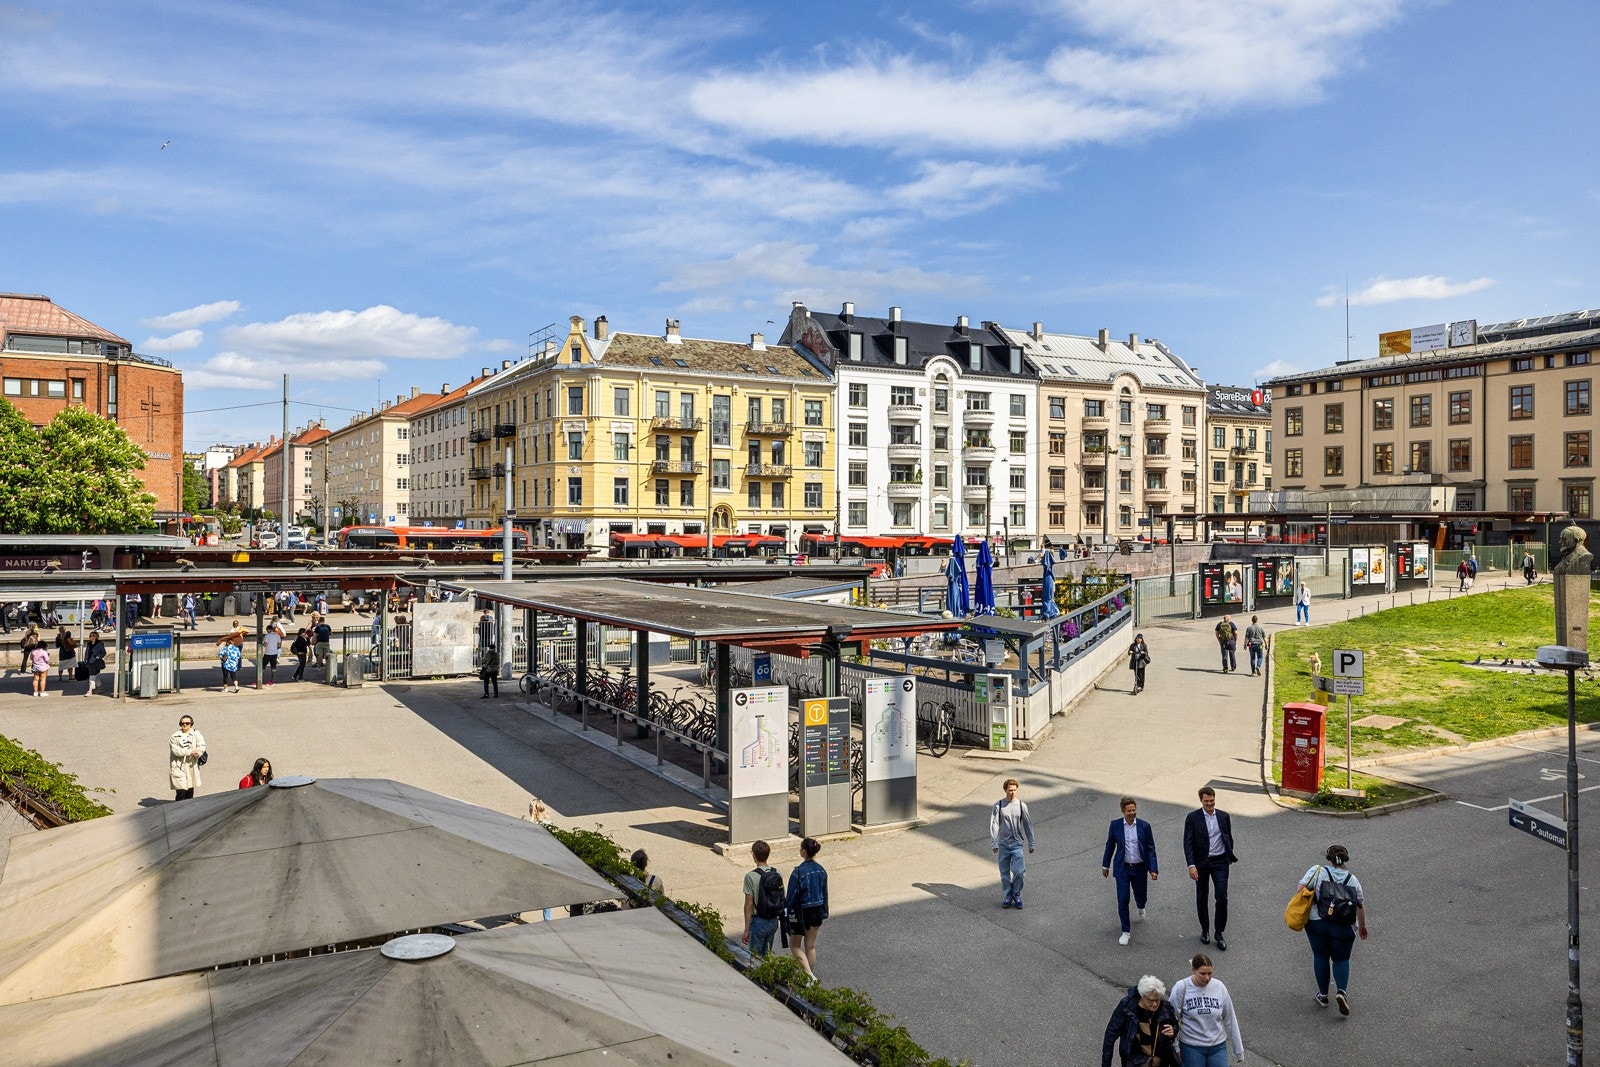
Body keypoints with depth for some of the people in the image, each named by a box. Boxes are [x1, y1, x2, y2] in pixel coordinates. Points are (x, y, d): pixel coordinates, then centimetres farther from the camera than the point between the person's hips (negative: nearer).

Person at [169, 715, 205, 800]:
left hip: (192, 766, 2)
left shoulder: (196, 734, 8)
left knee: (190, 791, 11)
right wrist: (190, 752, -19)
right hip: (179, 767, -2)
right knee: (181, 791, -10)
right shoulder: (174, 737, 4)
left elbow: (202, 745, -3)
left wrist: (198, 752, -25)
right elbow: (175, 750, -8)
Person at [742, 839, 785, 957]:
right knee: (767, 955, 19)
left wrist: (746, 930, -10)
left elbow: (749, 904, -16)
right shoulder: (777, 874, 0)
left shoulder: (751, 876, -17)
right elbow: (782, 899, 7)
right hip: (774, 921, 6)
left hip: (759, 921, -5)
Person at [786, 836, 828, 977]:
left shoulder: (798, 872, -23)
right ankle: (812, 975, 28)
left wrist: (785, 914, -6)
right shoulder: (821, 870, -3)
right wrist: (824, 913, 18)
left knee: (795, 946, 11)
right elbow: (824, 893, 7)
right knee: (810, 946, 19)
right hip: (817, 911, 6)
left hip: (801, 912, -6)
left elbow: (791, 896, -17)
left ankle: (809, 975, -3)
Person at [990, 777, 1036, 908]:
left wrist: (1031, 844, 7)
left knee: (1018, 872, -8)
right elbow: (994, 825, -6)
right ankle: (1007, 896, 22)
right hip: (1003, 844, 0)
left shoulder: (1021, 806, 0)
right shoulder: (998, 805, -4)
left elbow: (1027, 825, 7)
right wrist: (994, 843, -13)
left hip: (1017, 844, 0)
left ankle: (1017, 895, 13)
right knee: (1005, 873, 6)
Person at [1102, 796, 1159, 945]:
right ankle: (1126, 932, 9)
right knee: (1123, 900, -5)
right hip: (1122, 868, -1)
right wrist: (1105, 865, 10)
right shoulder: (1115, 824, -7)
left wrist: (1154, 869, -11)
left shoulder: (1144, 826, -9)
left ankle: (1140, 908, 52)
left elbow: (1151, 848, -4)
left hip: (1140, 868, 1)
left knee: (1141, 897, 14)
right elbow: (1110, 845, 5)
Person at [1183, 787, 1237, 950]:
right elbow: (1188, 843, -12)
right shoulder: (1192, 817, -8)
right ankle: (1205, 930, 28)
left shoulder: (1224, 816, 1)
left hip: (1220, 862, 1)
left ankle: (1219, 933, 7)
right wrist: (1191, 865, -20)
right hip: (1201, 862, -1)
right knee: (1202, 898, 10)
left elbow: (1229, 839, 13)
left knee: (1222, 897, -7)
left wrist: (1230, 857, 11)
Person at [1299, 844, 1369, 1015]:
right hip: (1343, 928, 1)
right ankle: (1341, 991, -7)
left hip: (1317, 923, -1)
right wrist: (1362, 926, 25)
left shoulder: (1317, 871, 1)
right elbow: (1361, 906, 11)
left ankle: (1323, 995, 21)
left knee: (1320, 956, 15)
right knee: (1341, 959, 15)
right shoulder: (1352, 879, 8)